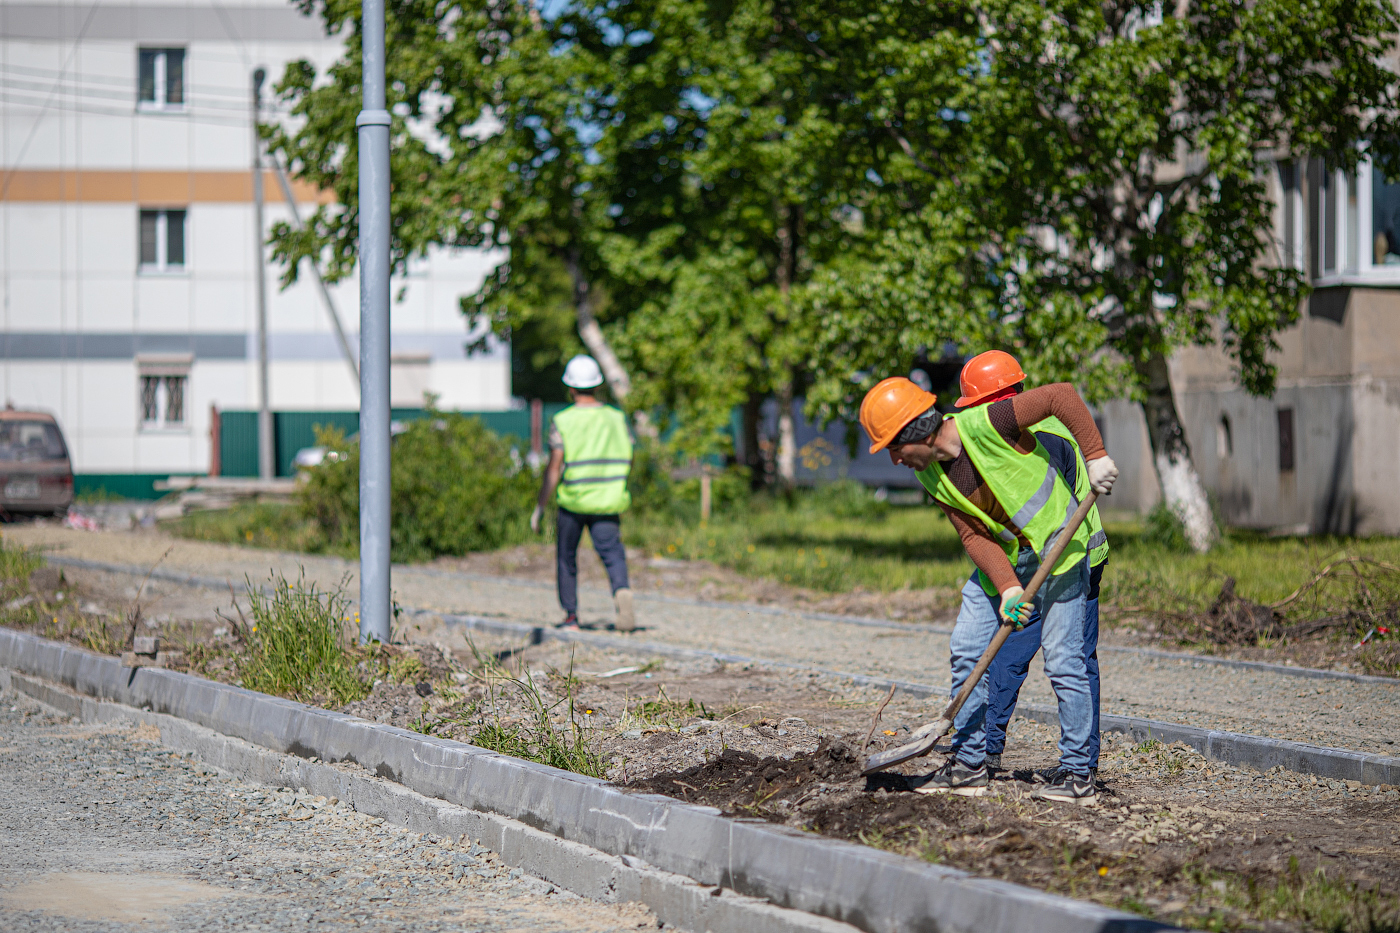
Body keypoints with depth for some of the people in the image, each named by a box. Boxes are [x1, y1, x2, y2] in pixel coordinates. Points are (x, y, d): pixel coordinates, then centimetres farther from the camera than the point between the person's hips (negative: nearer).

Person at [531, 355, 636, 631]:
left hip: (572, 501, -2)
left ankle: (571, 615, 18)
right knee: (612, 552, -4)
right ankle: (622, 590, -34)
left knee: (566, 556, 15)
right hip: (608, 502, 2)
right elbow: (627, 463, 10)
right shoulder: (616, 419, 5)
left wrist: (540, 508, -6)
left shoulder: (562, 422, -7)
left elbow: (554, 470, -11)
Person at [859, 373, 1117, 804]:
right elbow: (974, 536, -7)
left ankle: (1078, 776, 2)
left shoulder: (984, 425, -26)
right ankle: (968, 765, 11)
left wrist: (1095, 457, -25)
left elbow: (1061, 395, -23)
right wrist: (1007, 588, -20)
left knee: (1063, 662, -7)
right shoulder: (931, 475, -3)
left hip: (1057, 542, -7)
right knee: (966, 649, 3)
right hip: (1003, 556, 7)